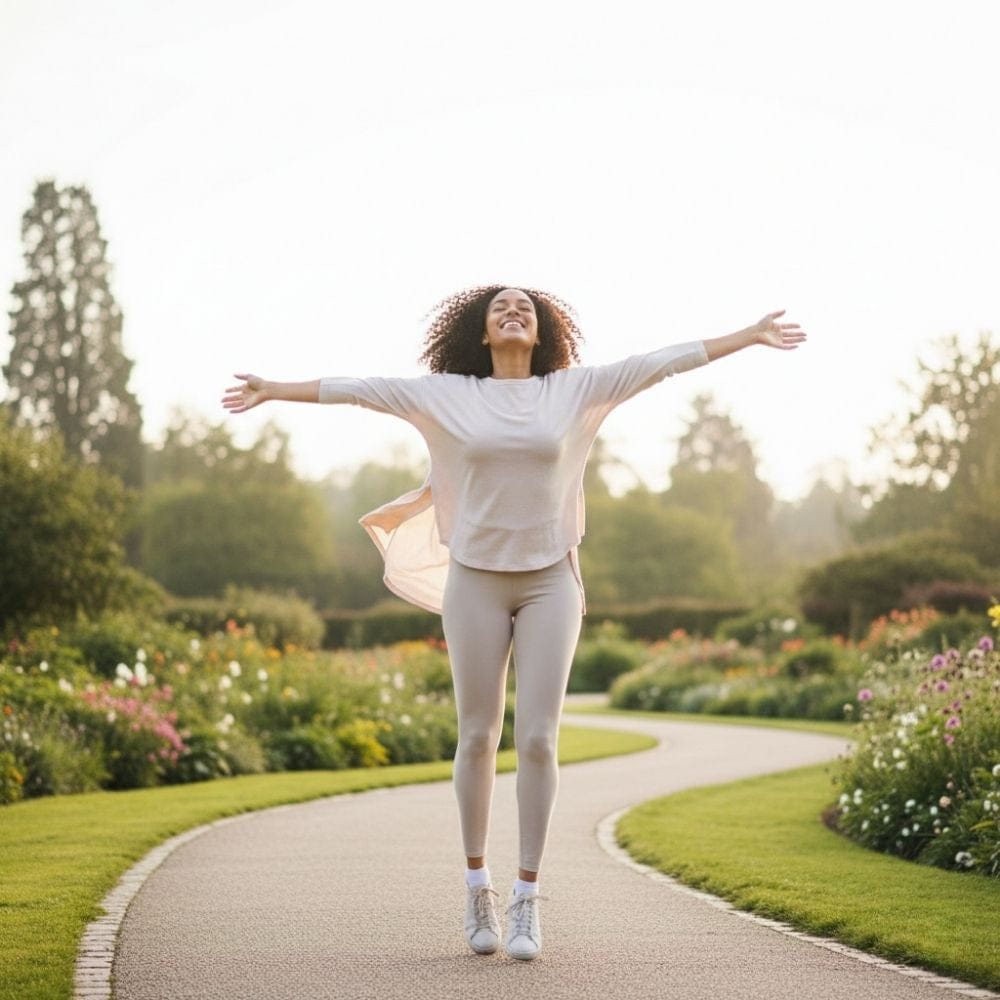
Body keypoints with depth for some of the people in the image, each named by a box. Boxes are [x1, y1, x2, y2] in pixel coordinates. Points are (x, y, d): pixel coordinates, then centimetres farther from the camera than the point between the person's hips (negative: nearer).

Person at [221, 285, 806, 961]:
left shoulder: (574, 389, 4)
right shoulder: (448, 394, 3)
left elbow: (661, 363, 3)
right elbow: (359, 389, 5)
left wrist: (749, 337, 3)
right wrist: (274, 391, 7)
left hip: (549, 582, 0)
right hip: (475, 581, 0)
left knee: (538, 740, -6)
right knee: (479, 737, 5)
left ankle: (527, 900, 3)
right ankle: (478, 885, 21)